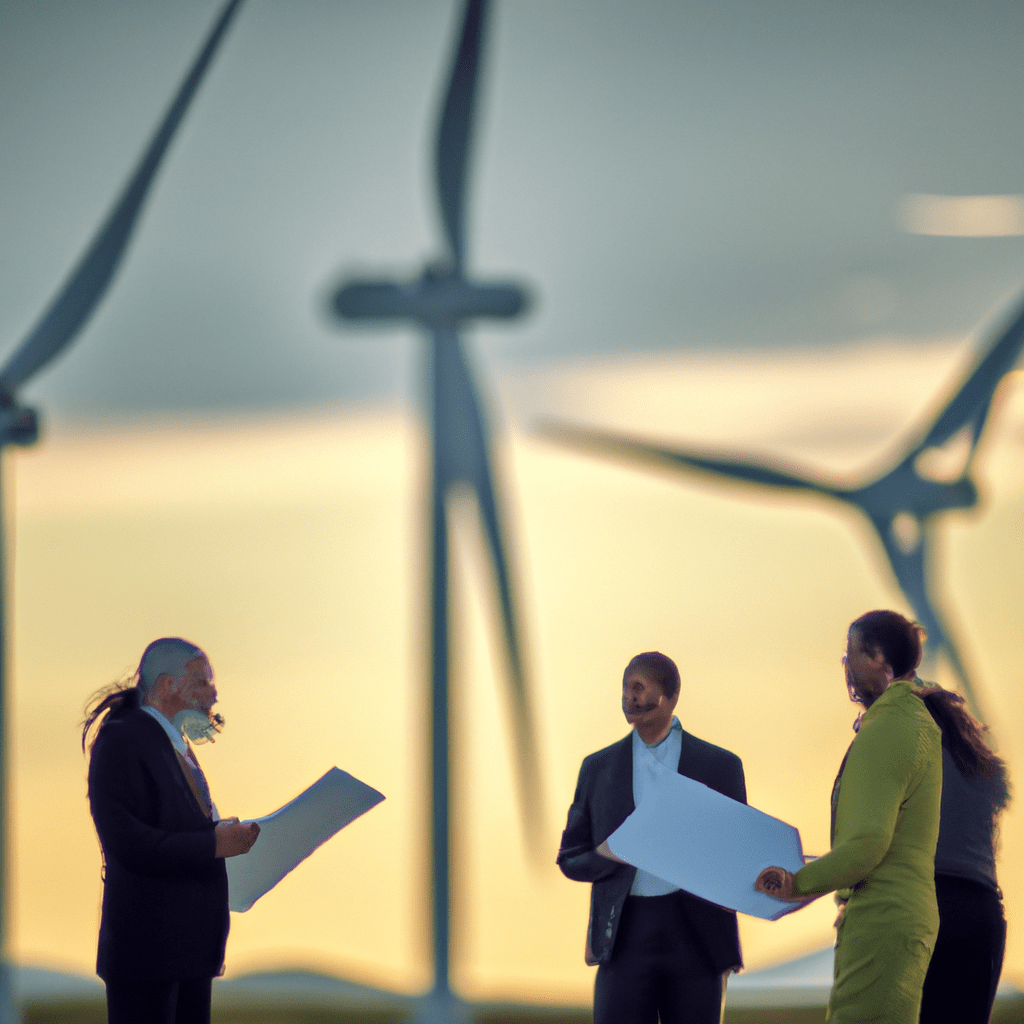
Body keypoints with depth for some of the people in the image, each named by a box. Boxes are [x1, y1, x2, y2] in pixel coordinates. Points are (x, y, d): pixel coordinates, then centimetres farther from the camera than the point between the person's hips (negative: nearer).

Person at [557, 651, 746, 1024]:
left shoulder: (720, 766, 8)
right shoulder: (598, 768, 12)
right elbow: (570, 861, 14)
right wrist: (607, 854, -9)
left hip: (694, 940, 0)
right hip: (625, 941, 1)